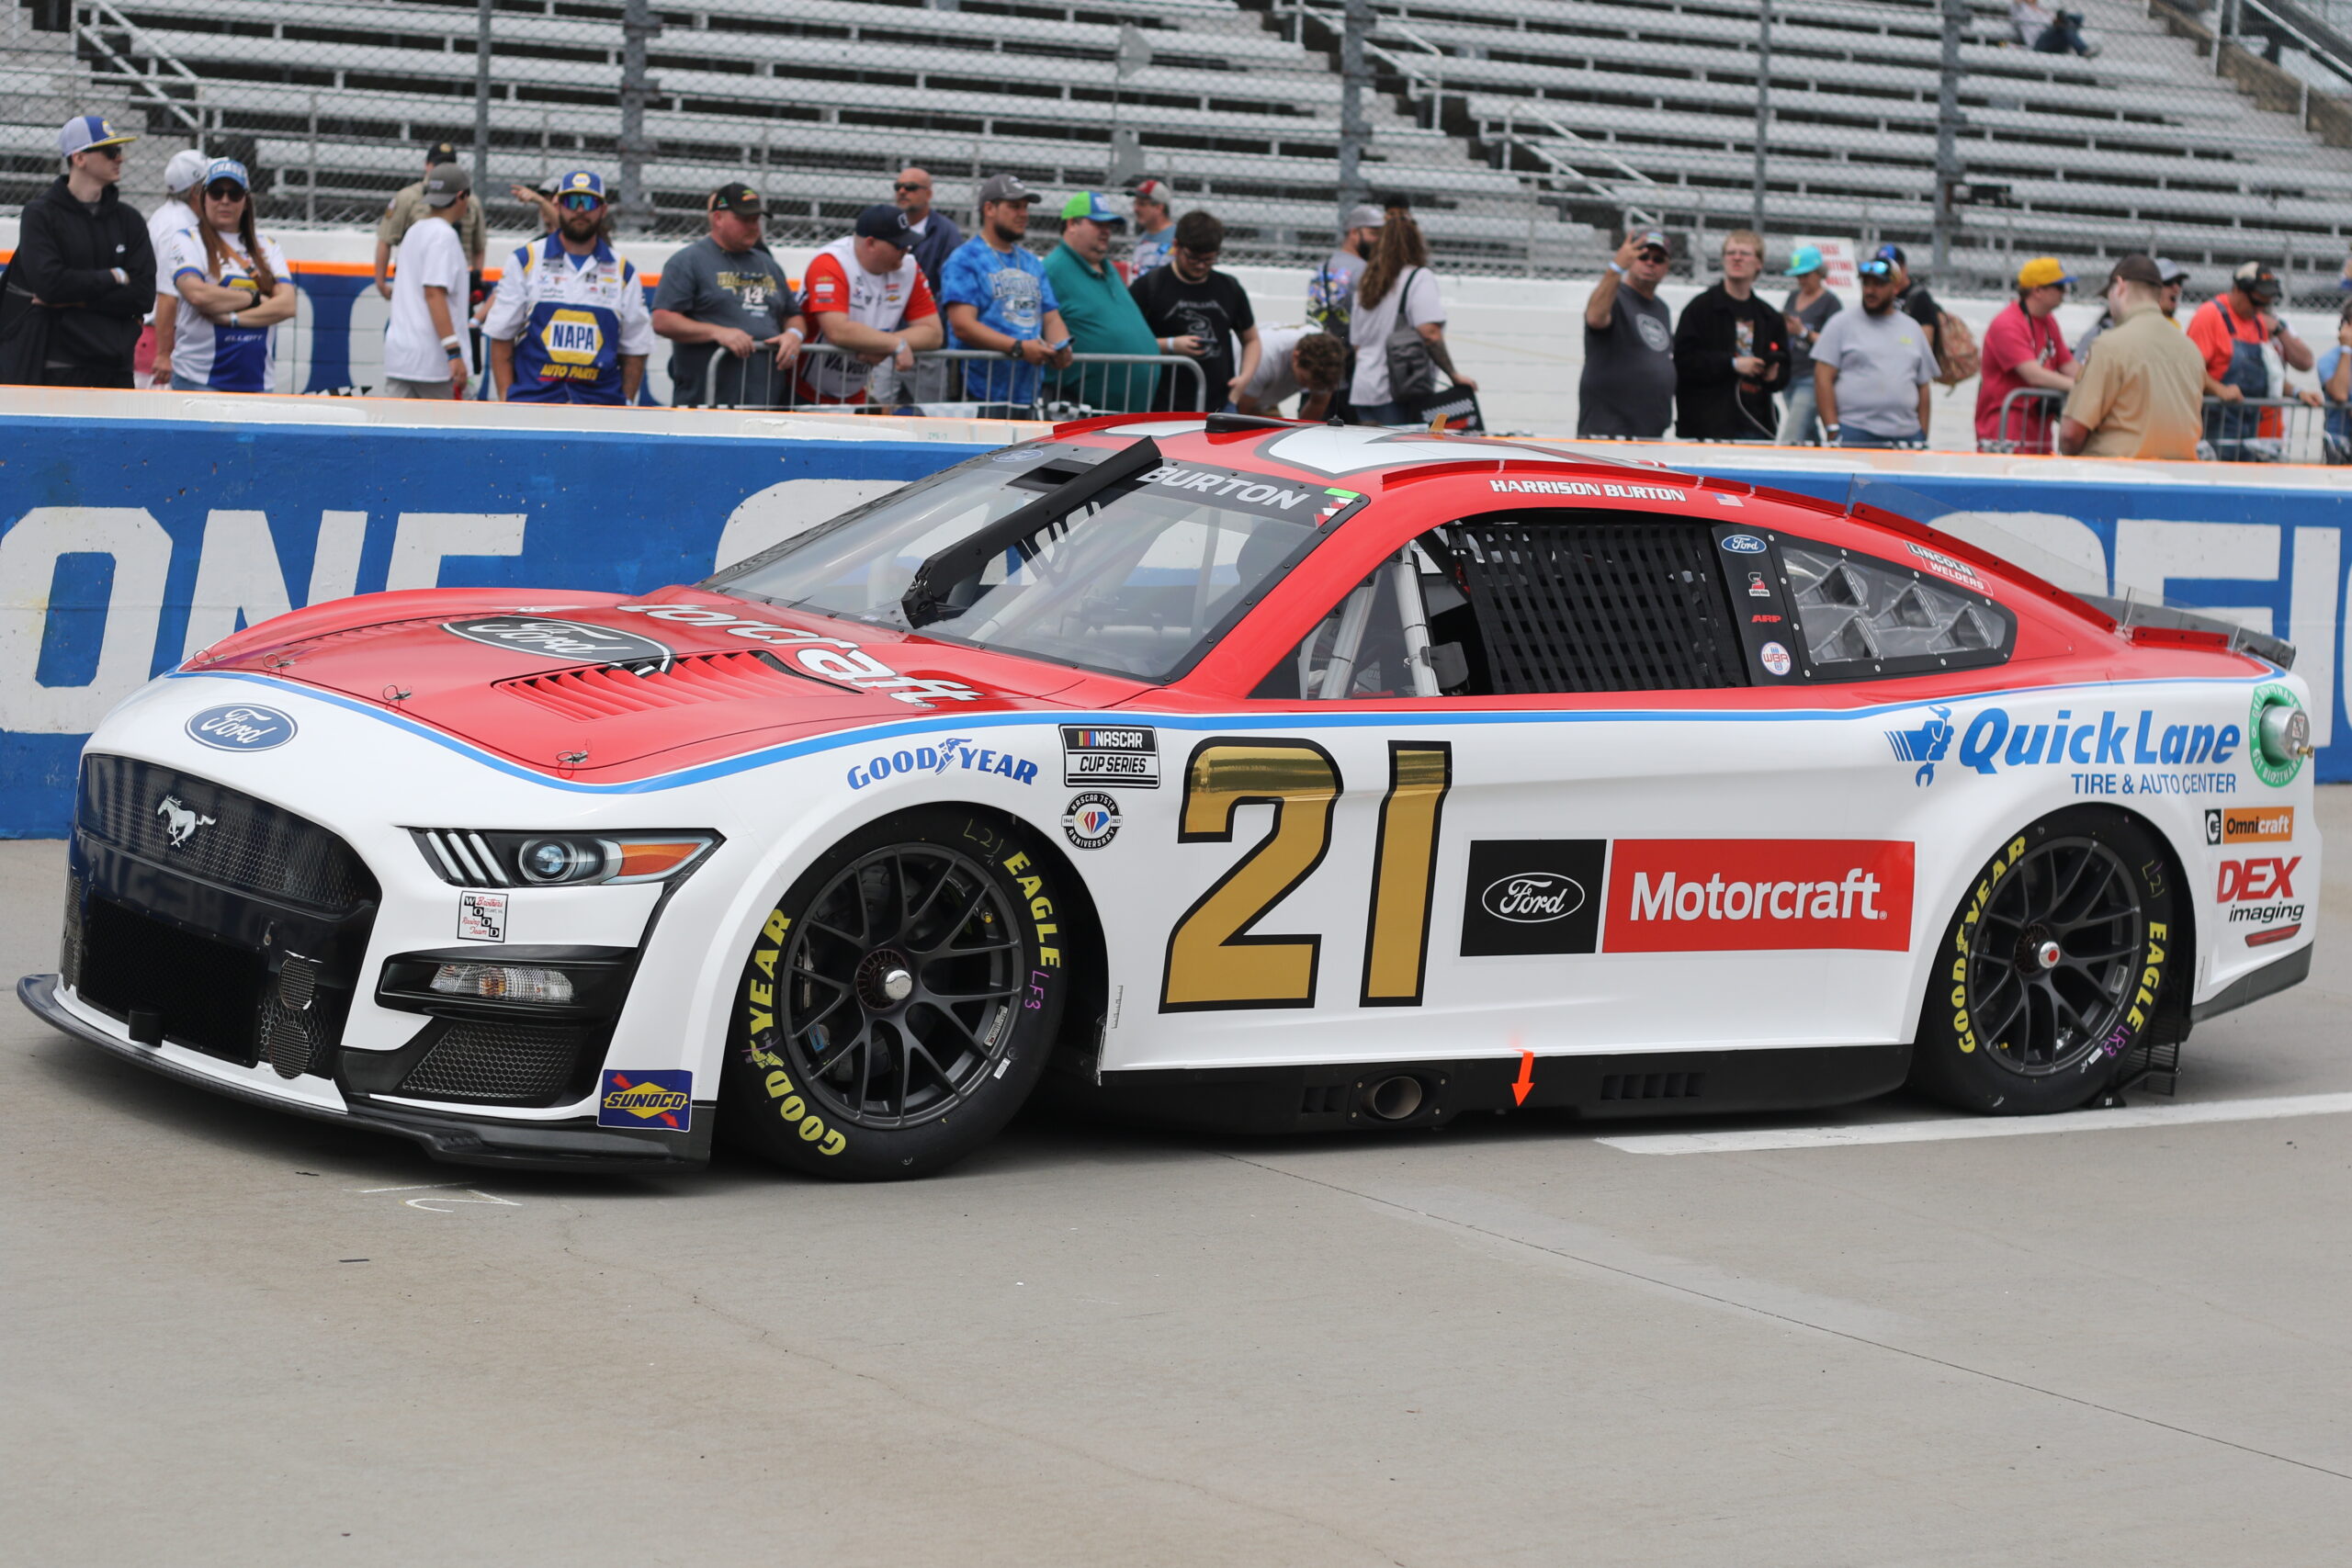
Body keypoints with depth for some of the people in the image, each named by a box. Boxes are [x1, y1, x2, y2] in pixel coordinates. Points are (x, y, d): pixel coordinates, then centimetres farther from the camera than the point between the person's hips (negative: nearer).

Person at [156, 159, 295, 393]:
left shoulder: (267, 247, 15)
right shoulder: (186, 241, 4)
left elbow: (287, 305, 0)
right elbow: (197, 293, -15)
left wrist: (233, 318, -11)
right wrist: (255, 299, -5)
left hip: (257, 380, 4)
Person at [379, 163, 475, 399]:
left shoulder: (414, 231, 16)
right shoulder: (444, 235, -11)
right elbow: (434, 294, -20)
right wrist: (454, 352, -25)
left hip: (399, 352, 8)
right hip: (433, 359, -8)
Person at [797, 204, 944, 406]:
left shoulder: (908, 267, -2)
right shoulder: (830, 264, -20)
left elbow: (933, 332, -3)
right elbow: (838, 331, -32)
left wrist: (884, 347, -20)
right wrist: (896, 344, -24)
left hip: (856, 396, 6)